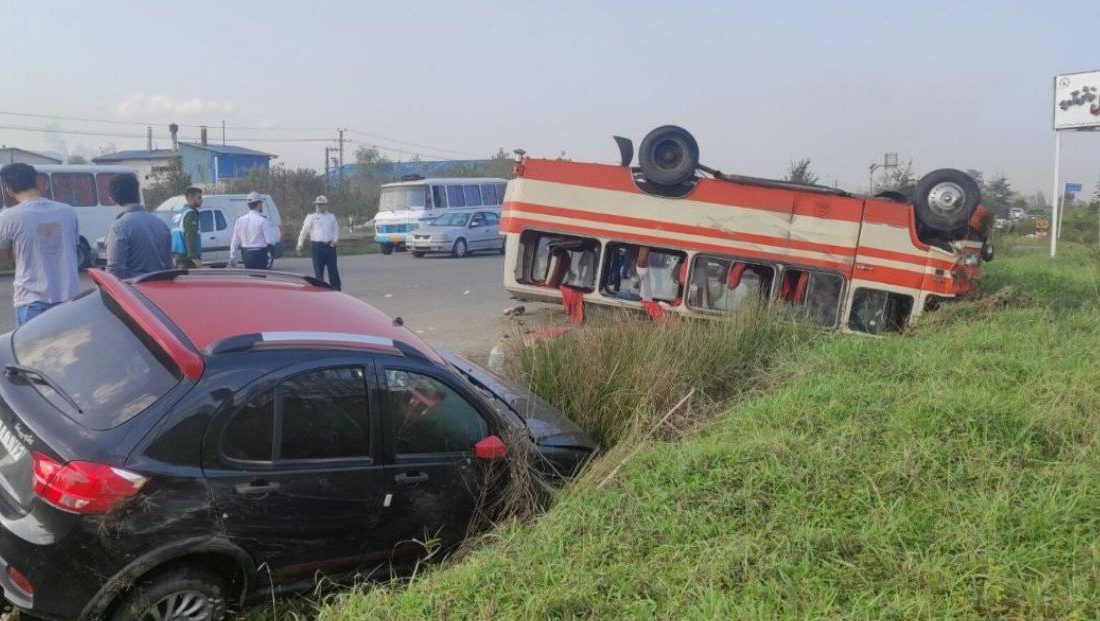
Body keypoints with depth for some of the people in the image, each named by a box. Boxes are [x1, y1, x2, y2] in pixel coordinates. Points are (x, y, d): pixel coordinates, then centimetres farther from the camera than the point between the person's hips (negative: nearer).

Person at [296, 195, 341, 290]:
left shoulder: (332, 216, 14)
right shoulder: (311, 217, 6)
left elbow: (336, 230, 14)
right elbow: (304, 231, 5)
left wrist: (335, 240, -4)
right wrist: (300, 244, -1)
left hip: (330, 245, 2)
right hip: (317, 246, -2)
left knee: (333, 269, 3)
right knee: (318, 271, 1)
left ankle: (336, 290, 8)